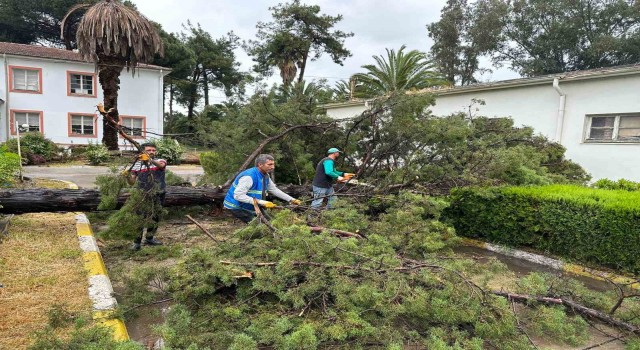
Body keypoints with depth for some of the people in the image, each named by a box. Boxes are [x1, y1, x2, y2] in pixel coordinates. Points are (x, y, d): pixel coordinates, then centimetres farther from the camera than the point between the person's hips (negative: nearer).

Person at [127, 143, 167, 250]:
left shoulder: (160, 161, 0)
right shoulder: (138, 164, 1)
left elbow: (161, 165, -27)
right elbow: (131, 182, 2)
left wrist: (150, 160, -46)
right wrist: (127, 176, -20)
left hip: (158, 195, 2)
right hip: (144, 195, -2)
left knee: (155, 218, 15)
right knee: (140, 218, -8)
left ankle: (149, 238, 32)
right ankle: (136, 242, -1)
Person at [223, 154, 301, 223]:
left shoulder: (265, 176, -2)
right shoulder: (249, 176, -30)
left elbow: (274, 190, 11)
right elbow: (238, 196, -33)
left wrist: (291, 200, 4)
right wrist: (262, 202, -36)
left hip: (253, 206, 9)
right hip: (237, 206, -9)